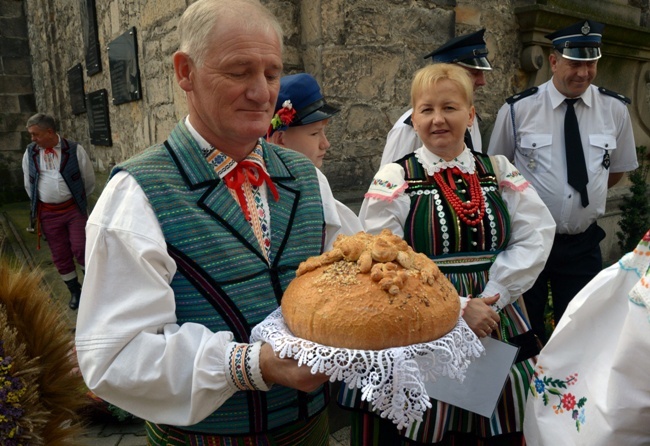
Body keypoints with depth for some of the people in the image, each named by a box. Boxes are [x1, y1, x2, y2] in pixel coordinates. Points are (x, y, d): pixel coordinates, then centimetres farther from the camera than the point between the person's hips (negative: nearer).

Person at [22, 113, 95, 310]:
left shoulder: (74, 149, -10)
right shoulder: (30, 153, -1)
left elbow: (89, 179, 2)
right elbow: (28, 184, 13)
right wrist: (38, 204, 16)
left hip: (74, 208, -3)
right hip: (47, 212, 3)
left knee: (80, 250, -4)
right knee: (60, 255, 9)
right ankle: (74, 290, 26)